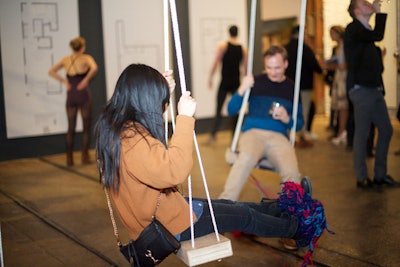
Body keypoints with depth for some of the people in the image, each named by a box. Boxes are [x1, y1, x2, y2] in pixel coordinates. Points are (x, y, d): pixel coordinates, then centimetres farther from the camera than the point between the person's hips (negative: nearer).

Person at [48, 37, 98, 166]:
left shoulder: (65, 60, 8)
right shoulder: (86, 58, -5)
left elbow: (51, 71, 7)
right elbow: (94, 68, -25)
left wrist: (64, 81, 4)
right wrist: (86, 80, -13)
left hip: (71, 95, 4)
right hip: (83, 94, -4)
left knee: (71, 128, 10)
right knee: (86, 127, 6)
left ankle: (69, 158, 10)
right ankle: (85, 156, 6)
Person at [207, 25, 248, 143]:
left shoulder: (223, 46, -3)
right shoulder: (243, 49, 4)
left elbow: (216, 63, -6)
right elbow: (245, 67, 7)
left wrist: (210, 78, 1)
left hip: (224, 82, -3)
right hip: (236, 82, 3)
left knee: (218, 109, -2)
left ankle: (213, 134, -13)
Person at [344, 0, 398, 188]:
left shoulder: (366, 31, 21)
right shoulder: (353, 29, -6)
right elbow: (378, 36, -23)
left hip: (374, 89, 9)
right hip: (361, 89, -9)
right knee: (362, 134, -5)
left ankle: (380, 175, 17)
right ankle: (362, 178, 3)